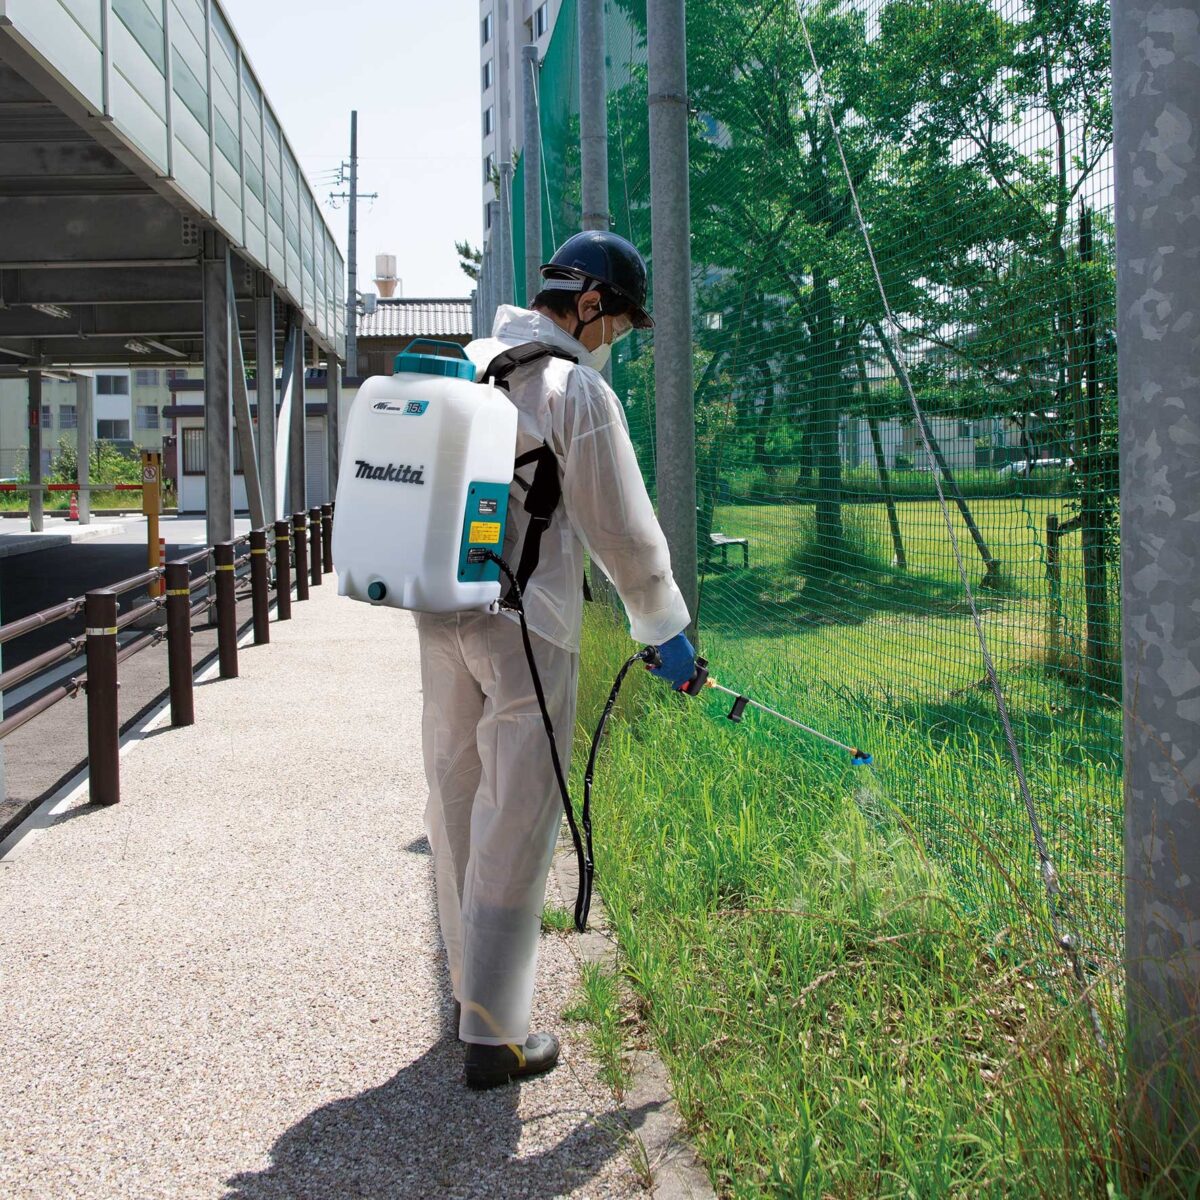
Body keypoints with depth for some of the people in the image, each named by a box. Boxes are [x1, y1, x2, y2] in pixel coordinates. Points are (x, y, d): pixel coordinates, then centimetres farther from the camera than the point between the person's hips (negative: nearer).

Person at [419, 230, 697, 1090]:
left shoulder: (465, 367, 11)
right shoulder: (578, 390, -11)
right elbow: (622, 530, -8)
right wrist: (667, 630, 3)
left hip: (441, 612, 8)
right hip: (525, 629, -8)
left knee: (457, 798, 17)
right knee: (515, 824, -2)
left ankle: (473, 984, 34)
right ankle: (495, 1036, 4)